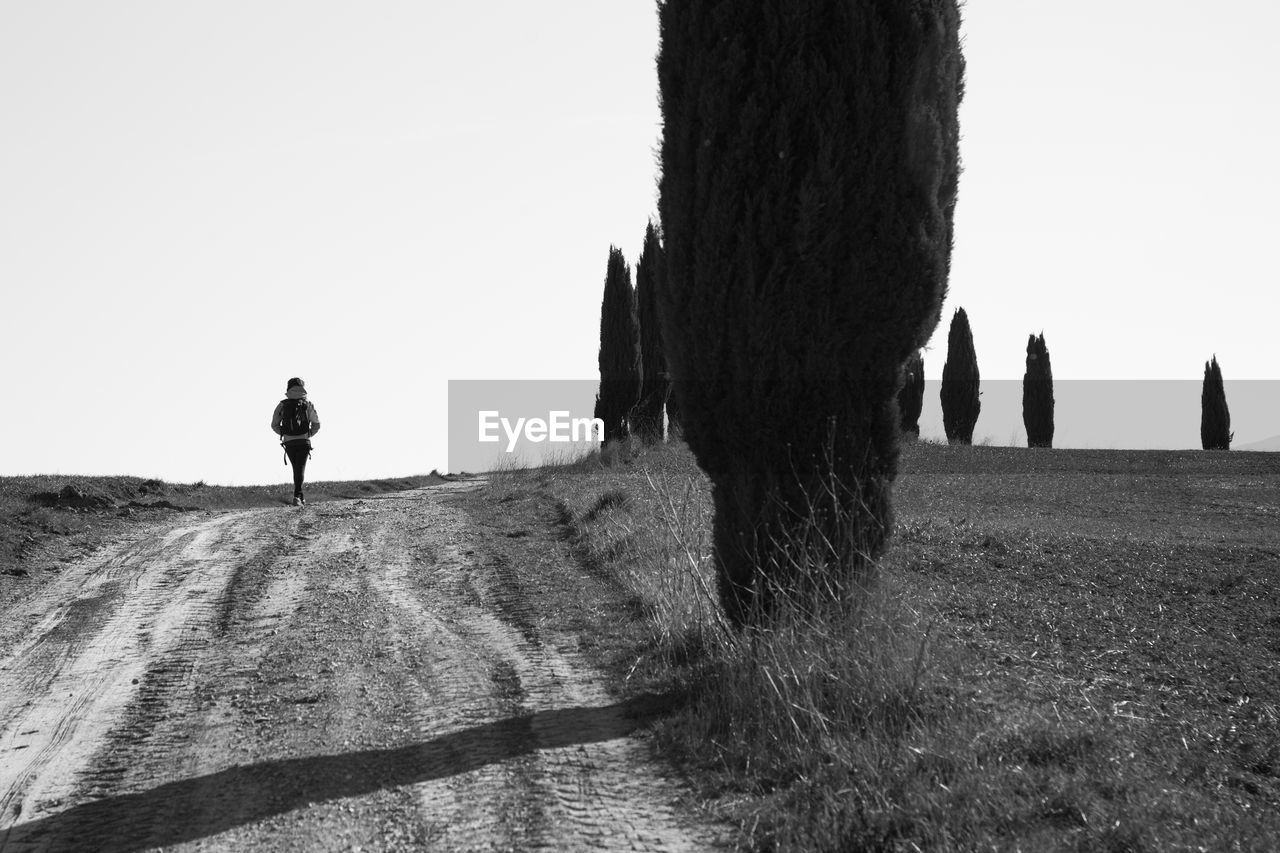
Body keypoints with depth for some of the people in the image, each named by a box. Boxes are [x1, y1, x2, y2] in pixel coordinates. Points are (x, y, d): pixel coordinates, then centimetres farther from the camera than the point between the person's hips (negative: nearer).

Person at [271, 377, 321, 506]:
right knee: (300, 470, -6)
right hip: (304, 442, -2)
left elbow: (274, 425, 3)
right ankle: (297, 496, -23)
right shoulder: (308, 404, 0)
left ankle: (300, 497, 17)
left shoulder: (282, 405, 2)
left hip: (288, 442, 2)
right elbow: (316, 424, 1)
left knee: (296, 469, 16)